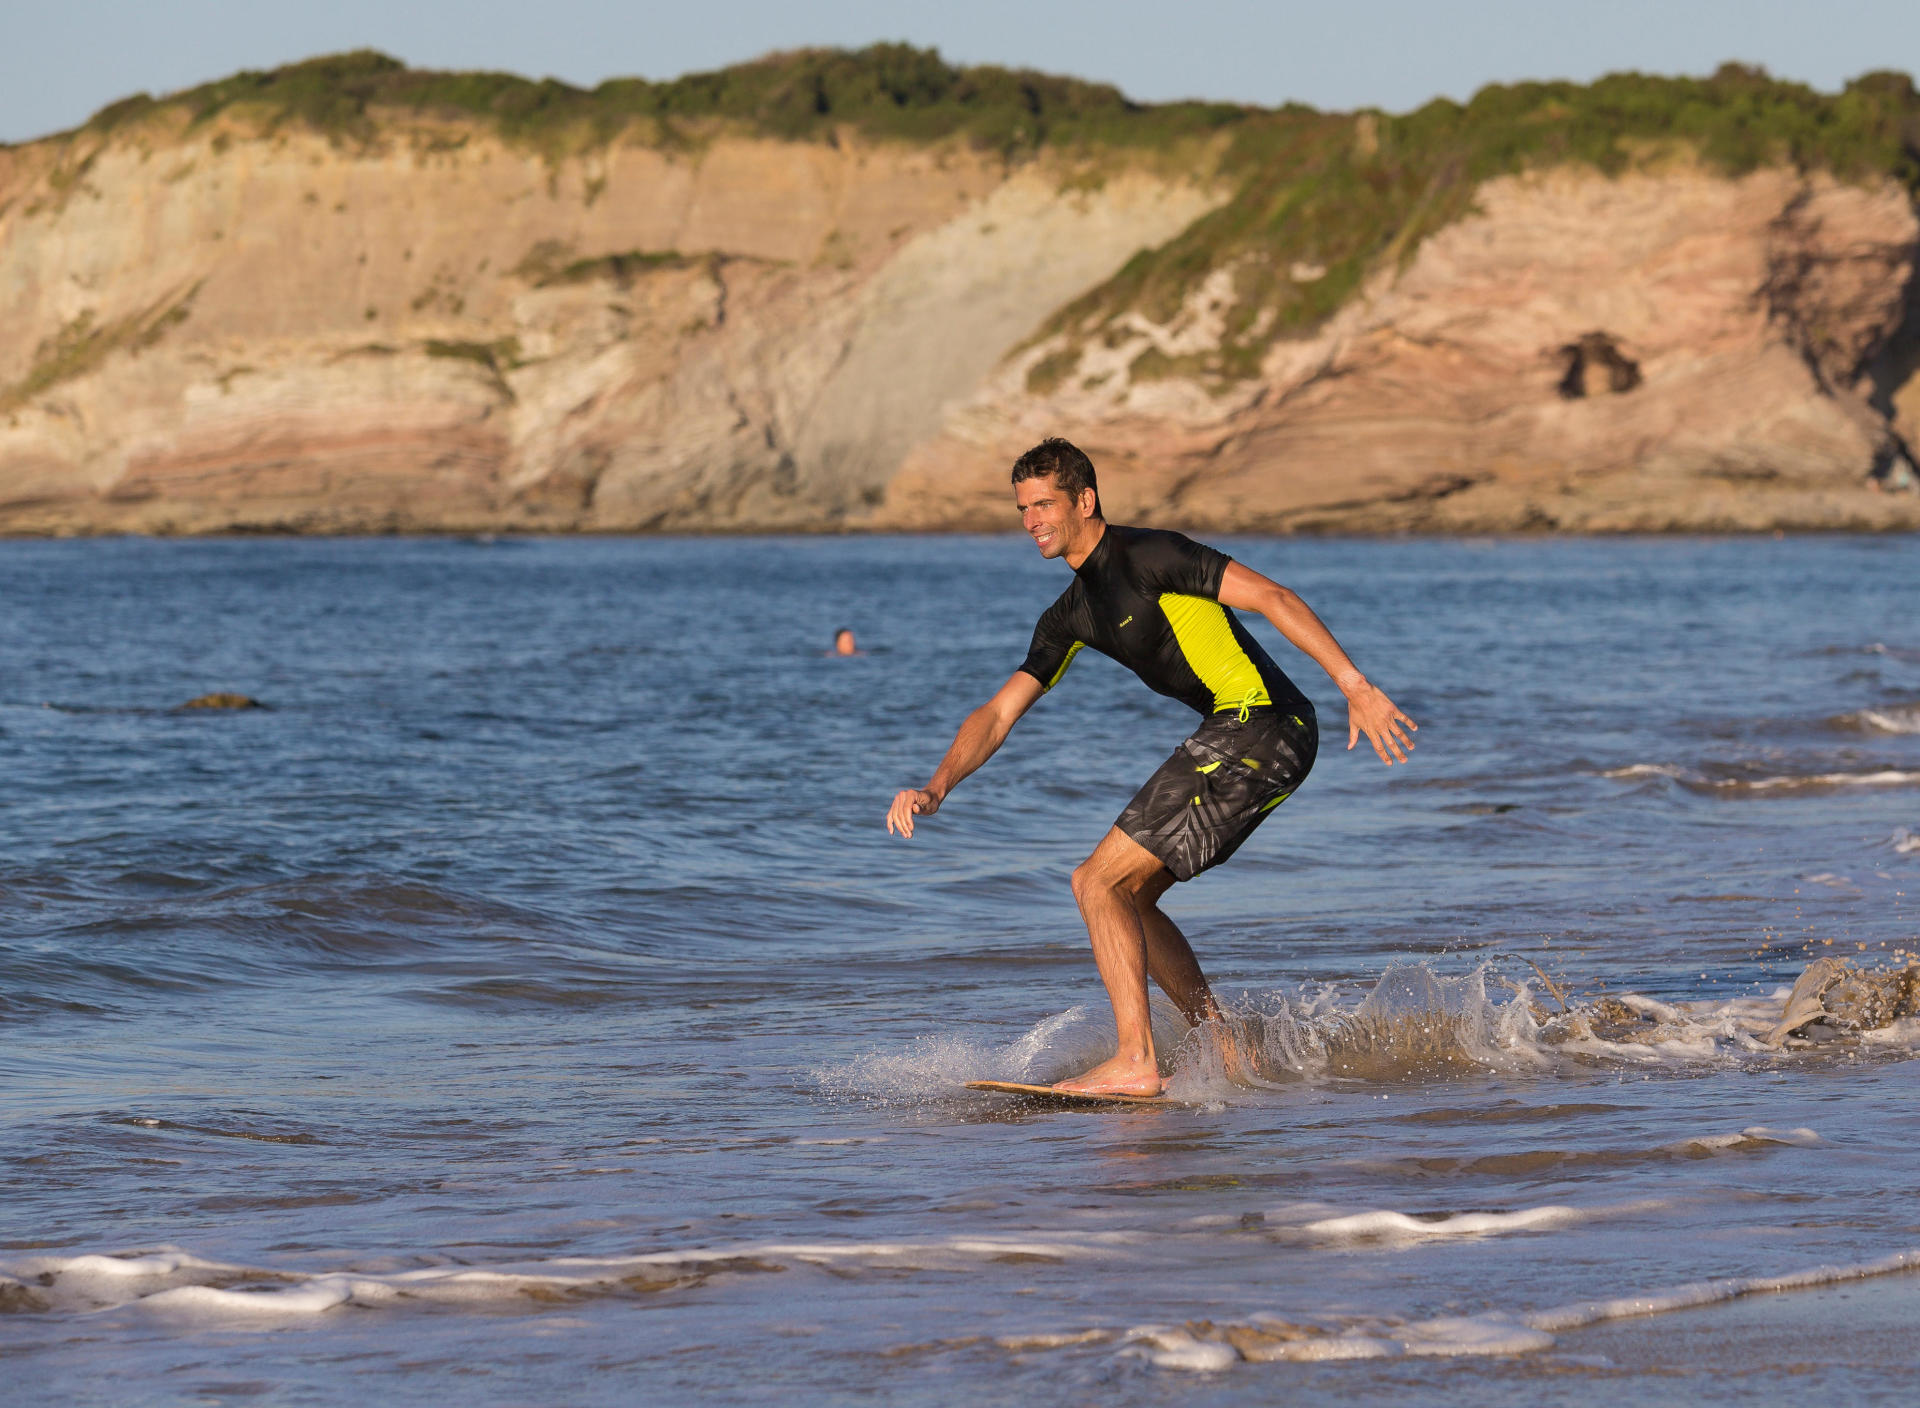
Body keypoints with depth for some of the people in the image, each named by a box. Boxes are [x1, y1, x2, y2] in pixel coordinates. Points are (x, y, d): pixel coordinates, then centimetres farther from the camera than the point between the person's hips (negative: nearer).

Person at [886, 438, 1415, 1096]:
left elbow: (1272, 598, -15)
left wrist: (1355, 687, -21)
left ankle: (1135, 1064, -14)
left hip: (1259, 725, -9)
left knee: (1099, 882, -10)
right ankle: (1225, 1055, 15)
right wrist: (935, 789, 2)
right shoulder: (1070, 617, 17)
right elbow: (997, 714, 17)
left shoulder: (1148, 556, -10)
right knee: (1126, 897, 15)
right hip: (1238, 736, 9)